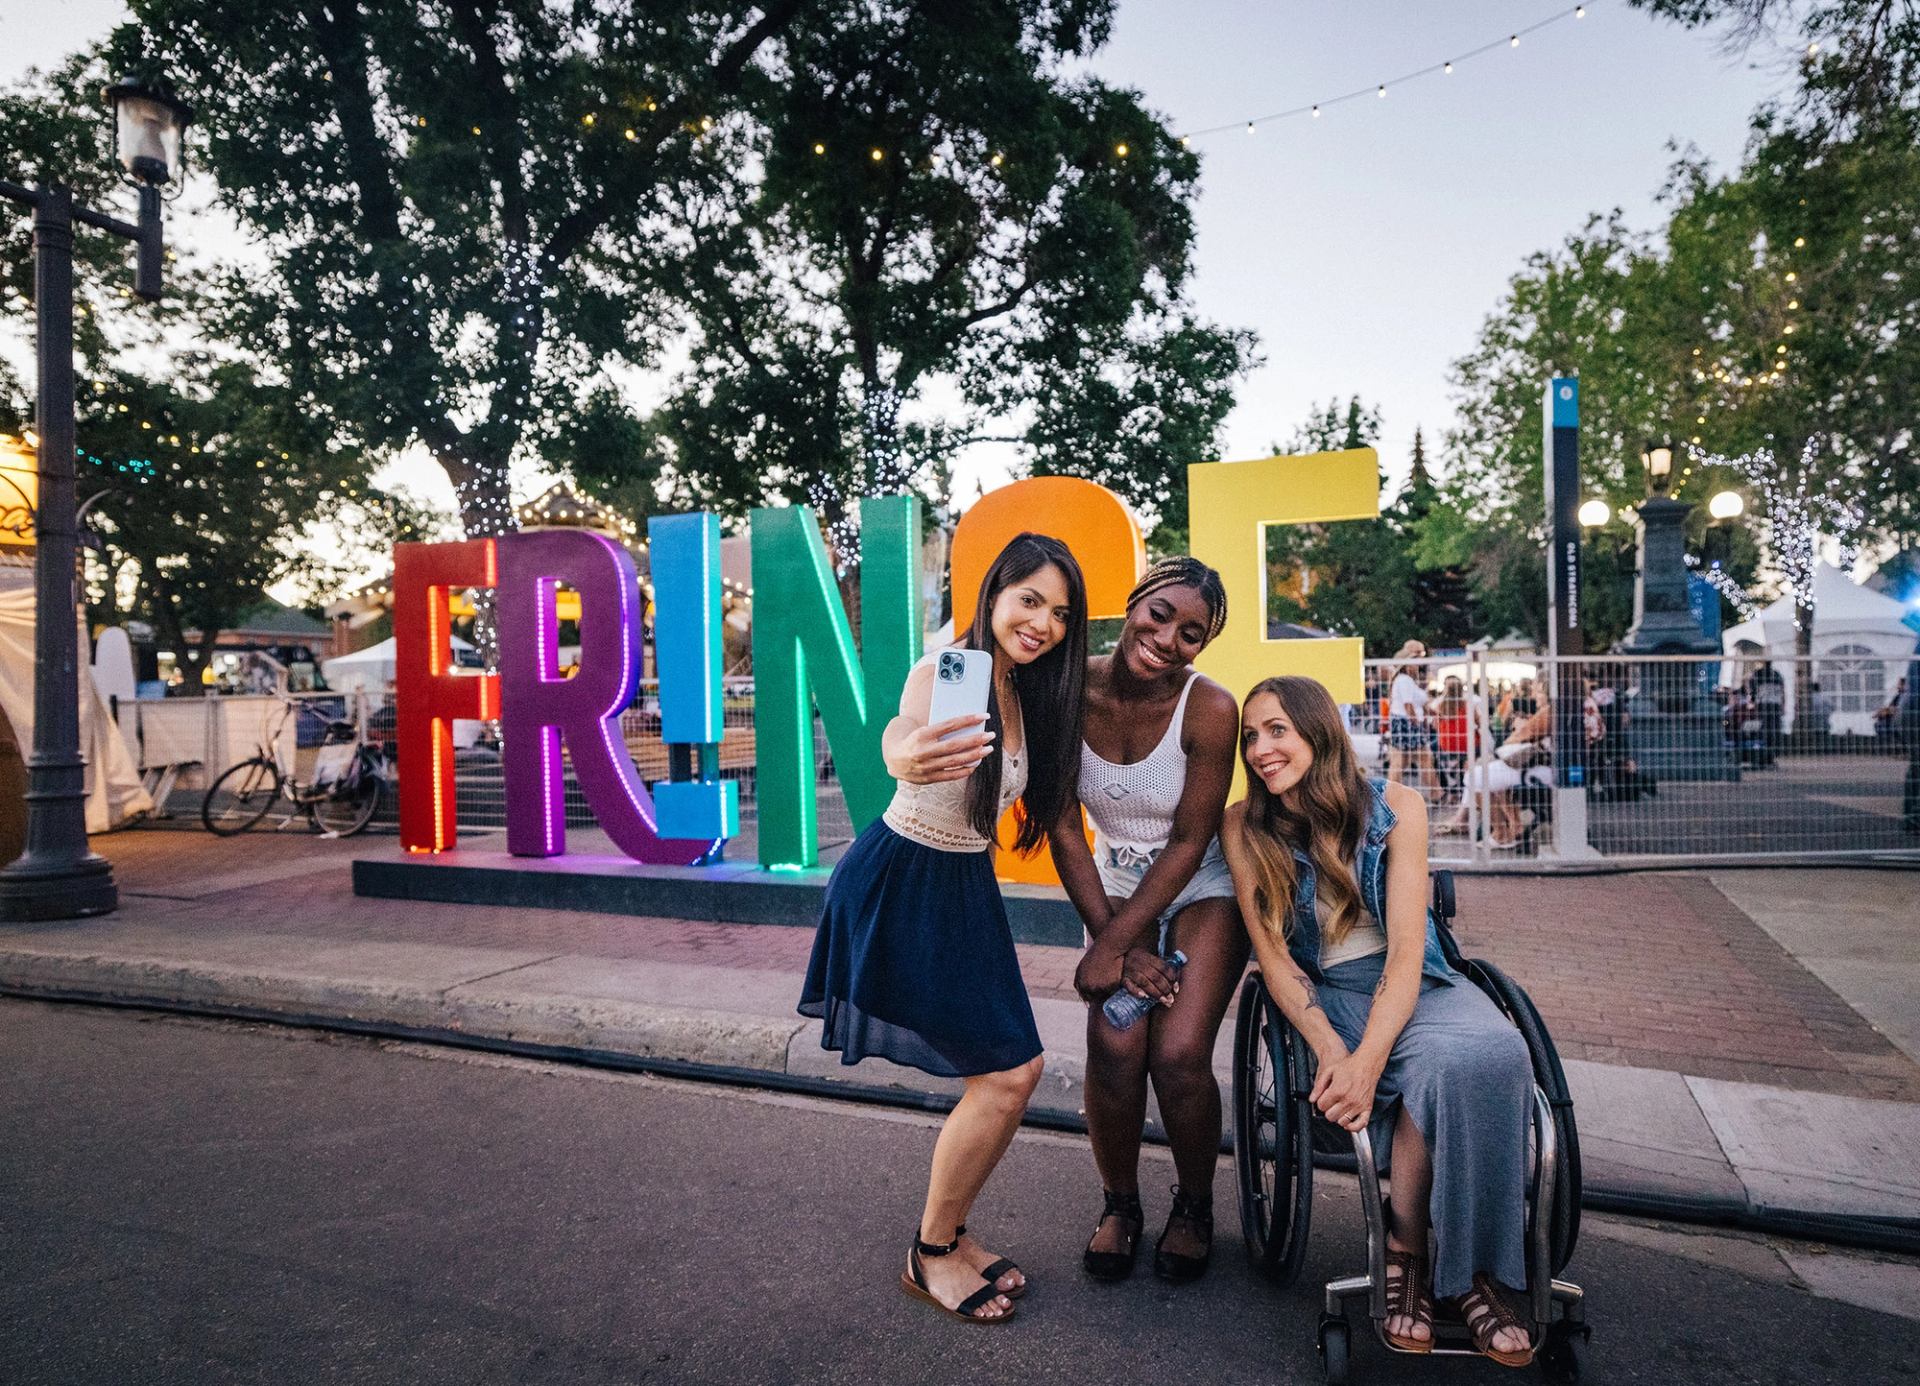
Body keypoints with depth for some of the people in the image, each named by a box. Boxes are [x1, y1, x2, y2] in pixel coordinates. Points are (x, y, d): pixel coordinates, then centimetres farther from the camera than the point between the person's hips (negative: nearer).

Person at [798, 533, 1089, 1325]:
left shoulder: (1031, 694, 3)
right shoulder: (944, 672, -20)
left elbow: (1040, 801, 9)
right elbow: (903, 734, -43)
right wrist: (909, 758, -67)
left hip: (966, 888, 8)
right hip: (899, 885, -8)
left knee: (1015, 1068, 9)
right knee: (1002, 1075, -6)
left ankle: (948, 1234, 29)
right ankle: (931, 1257, 15)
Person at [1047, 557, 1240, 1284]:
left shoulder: (1209, 709, -23)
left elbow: (1189, 842, -17)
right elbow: (1063, 827, -11)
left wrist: (1112, 944, -18)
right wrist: (1114, 941, -13)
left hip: (1202, 888, -2)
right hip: (1118, 881, 2)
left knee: (1179, 1052, -16)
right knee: (1114, 1044, -16)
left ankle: (1194, 1208, 14)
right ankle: (1119, 1204, 11)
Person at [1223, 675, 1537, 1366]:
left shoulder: (1395, 807, -8)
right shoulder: (1246, 826, -5)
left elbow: (1405, 951, -14)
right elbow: (1274, 955, -6)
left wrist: (1366, 1059, -28)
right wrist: (1329, 1049, -22)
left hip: (1411, 984, 2)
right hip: (1324, 997, -1)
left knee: (1494, 1051, -32)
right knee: (1447, 1060, -31)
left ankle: (1408, 1246, -16)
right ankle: (1407, 1253, -12)